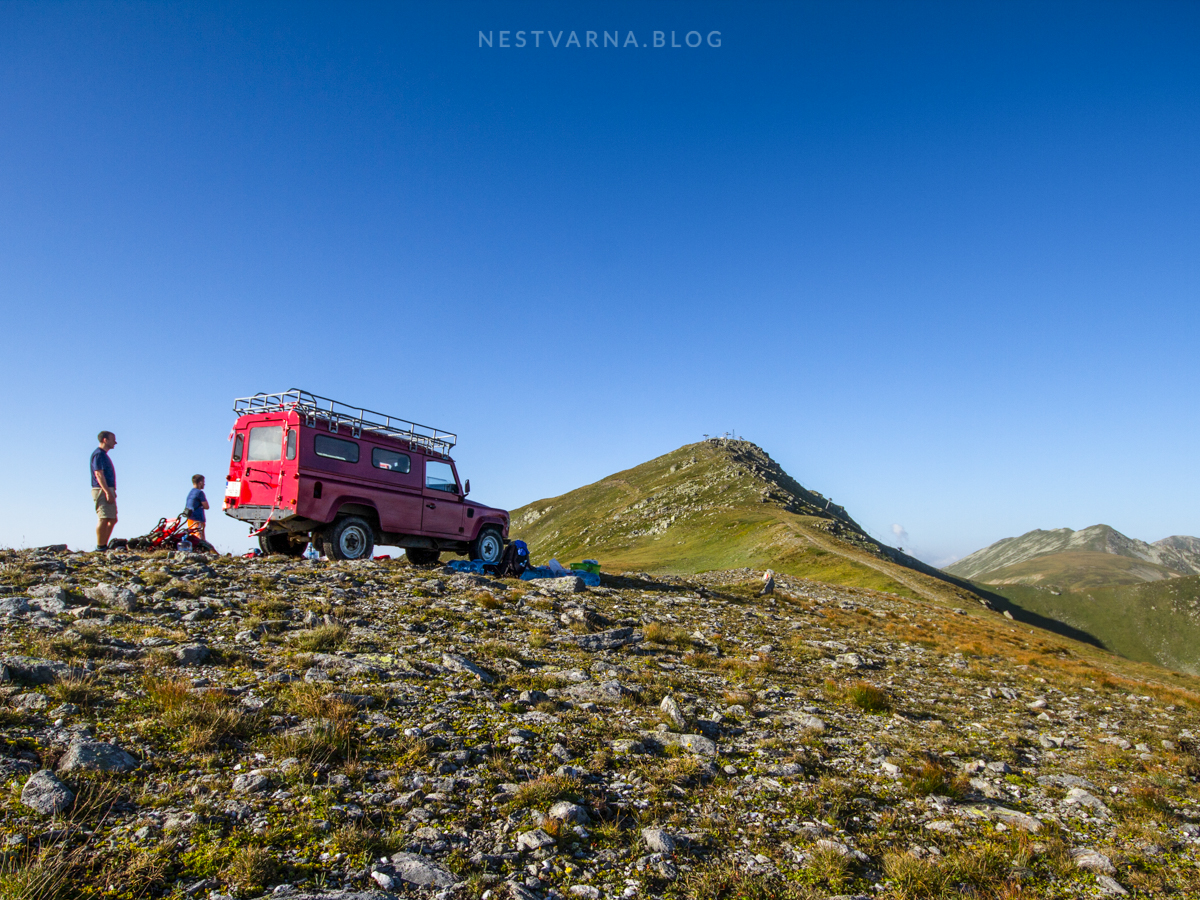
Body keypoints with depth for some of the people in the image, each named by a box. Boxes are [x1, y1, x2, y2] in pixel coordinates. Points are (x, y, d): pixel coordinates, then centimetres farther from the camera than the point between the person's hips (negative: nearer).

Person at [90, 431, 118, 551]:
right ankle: (100, 546, -10)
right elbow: (99, 474, -18)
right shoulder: (98, 454, -10)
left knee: (112, 519, 10)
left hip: (108, 491, 10)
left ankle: (104, 545, 13)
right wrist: (107, 492, -24)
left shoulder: (104, 455, 21)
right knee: (104, 519, -12)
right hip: (102, 491, -10)